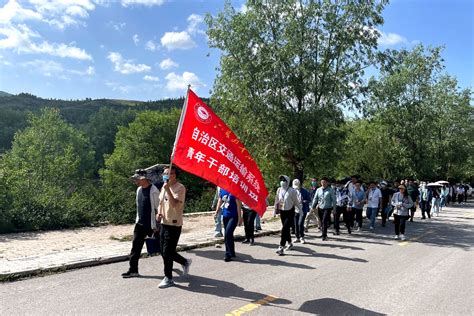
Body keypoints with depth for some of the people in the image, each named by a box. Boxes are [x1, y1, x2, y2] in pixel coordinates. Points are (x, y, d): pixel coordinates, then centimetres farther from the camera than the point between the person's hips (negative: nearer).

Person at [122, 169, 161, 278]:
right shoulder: (139, 190, 8)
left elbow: (158, 208, -15)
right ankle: (133, 270, 11)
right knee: (136, 245, 4)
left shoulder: (153, 191, -17)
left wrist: (156, 225, -14)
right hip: (140, 223, 7)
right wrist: (138, 219, 18)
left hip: (152, 224, -7)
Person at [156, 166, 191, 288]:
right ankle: (185, 262, 34)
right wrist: (159, 213, 3)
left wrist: (168, 189, -28)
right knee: (164, 251, 13)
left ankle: (168, 278, 11)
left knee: (167, 252, -4)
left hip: (174, 224, -8)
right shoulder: (164, 187, 12)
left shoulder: (180, 188, -13)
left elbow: (175, 204, -25)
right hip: (164, 223, 8)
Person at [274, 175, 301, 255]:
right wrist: (276, 209, 15)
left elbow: (296, 201, -5)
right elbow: (277, 200, 12)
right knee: (286, 229, 17)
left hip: (290, 212, -5)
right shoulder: (279, 190, 2)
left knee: (284, 229, -14)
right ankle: (289, 243, 38)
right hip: (282, 212, 5)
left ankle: (281, 247, -14)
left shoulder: (292, 191, -11)